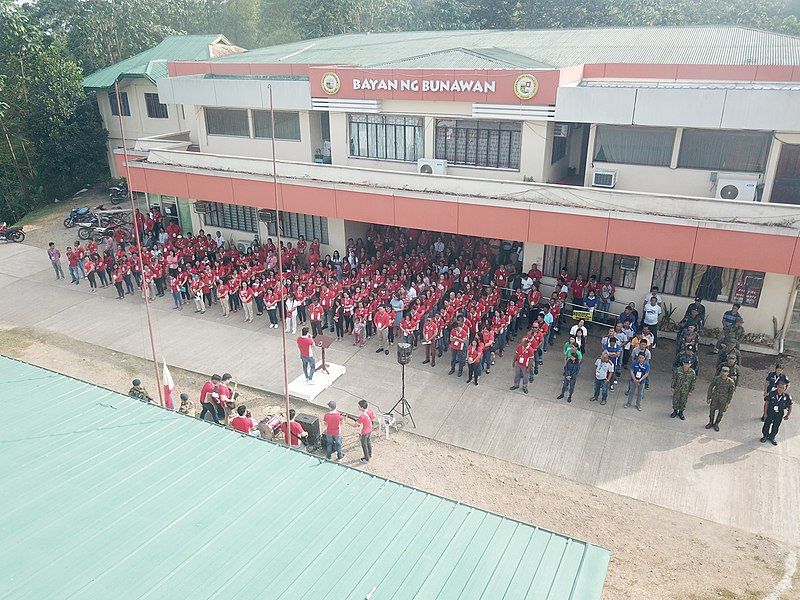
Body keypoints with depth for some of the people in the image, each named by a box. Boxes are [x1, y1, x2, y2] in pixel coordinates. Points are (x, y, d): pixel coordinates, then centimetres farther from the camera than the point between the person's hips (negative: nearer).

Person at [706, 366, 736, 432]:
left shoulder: (730, 382, -14)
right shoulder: (716, 379, -13)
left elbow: (731, 392, -5)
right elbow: (710, 388, -3)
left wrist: (728, 402, -5)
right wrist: (708, 397, -1)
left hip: (723, 400, -1)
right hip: (715, 397, 1)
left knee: (720, 412, 9)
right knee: (712, 410, 5)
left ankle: (716, 424, 29)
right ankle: (711, 423, 26)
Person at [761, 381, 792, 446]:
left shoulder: (787, 397, -14)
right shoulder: (771, 394, -16)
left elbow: (790, 407, 0)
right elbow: (766, 403, -7)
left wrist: (787, 415, -4)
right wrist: (765, 413, -6)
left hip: (779, 415, 1)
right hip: (770, 413, -1)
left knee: (775, 428, 14)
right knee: (766, 425, 12)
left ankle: (772, 438, 37)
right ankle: (765, 436, 35)